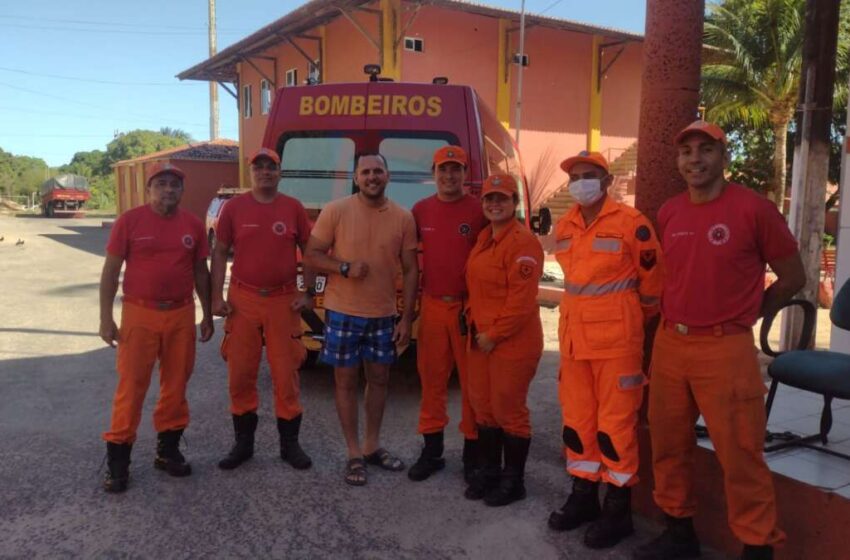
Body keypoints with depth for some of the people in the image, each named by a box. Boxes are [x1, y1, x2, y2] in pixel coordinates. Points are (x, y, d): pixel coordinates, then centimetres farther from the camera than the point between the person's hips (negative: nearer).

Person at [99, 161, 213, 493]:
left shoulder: (193, 225, 5)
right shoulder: (129, 221, -4)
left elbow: (200, 272, 12)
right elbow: (110, 271, -3)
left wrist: (207, 314, 12)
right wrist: (106, 317, -7)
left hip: (181, 315, 3)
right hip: (139, 315, -3)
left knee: (176, 385, 11)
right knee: (131, 387, 0)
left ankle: (168, 449, 26)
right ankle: (118, 459, 10)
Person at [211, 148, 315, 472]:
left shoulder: (293, 207, 2)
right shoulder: (234, 207, 2)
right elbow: (220, 253, 4)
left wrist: (308, 293, 0)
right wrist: (217, 296, -3)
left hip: (284, 301, 0)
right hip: (242, 300, 1)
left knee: (286, 374, 5)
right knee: (240, 374, 7)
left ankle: (290, 444, 19)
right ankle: (243, 442, 22)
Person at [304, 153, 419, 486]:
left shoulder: (403, 218, -1)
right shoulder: (335, 211, -7)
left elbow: (410, 270, 2)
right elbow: (311, 256, -4)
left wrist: (406, 317, -2)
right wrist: (345, 267, -22)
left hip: (384, 314, 3)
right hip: (343, 312, -2)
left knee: (379, 378, 13)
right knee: (346, 380, 6)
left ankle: (373, 446, 31)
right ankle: (354, 453, 19)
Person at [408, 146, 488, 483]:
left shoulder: (479, 210, -4)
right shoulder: (421, 210, 6)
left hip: (469, 307, -3)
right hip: (432, 306, 3)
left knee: (472, 382, 5)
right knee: (431, 379, 10)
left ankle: (473, 453, 19)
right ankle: (432, 450, 23)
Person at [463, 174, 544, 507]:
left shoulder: (523, 242, -16)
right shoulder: (484, 237, 12)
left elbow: (521, 300, -21)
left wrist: (494, 335, -16)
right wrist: (474, 322, 9)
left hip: (513, 342, -9)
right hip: (480, 337, 9)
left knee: (509, 410, 3)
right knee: (483, 405, 16)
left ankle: (513, 480, 19)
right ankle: (488, 470, 33)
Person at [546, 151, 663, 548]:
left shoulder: (630, 223, -10)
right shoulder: (564, 228, 9)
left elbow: (651, 276, -1)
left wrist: (641, 318, 9)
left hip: (616, 336, -6)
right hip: (573, 335, 7)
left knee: (616, 421, 0)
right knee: (577, 417, 13)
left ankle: (619, 509, 12)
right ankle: (583, 496, 27)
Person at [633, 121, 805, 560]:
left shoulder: (753, 208, -8)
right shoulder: (668, 213, 8)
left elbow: (792, 277, 0)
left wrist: (743, 315, 4)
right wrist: (675, 315, 10)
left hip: (725, 348, -5)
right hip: (669, 344, 6)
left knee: (739, 455, 0)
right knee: (669, 445, 14)